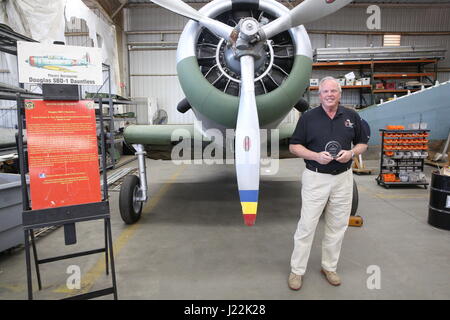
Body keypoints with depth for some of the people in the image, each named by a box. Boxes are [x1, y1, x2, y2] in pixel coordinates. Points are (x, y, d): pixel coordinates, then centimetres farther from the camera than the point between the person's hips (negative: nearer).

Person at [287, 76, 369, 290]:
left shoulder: (352, 116, 6)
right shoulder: (308, 117, -1)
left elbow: (362, 143, 13)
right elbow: (294, 146, 0)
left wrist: (351, 153, -9)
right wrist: (315, 155, -16)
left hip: (343, 178, 3)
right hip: (315, 178, -3)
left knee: (337, 226, 12)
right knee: (306, 225, 0)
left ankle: (329, 267, 29)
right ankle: (297, 270, 13)